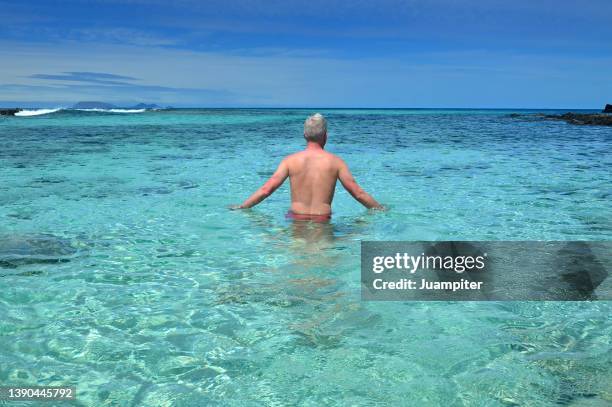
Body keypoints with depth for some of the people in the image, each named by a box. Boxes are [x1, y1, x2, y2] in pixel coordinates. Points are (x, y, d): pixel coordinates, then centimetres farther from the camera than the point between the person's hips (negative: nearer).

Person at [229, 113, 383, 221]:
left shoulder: (291, 160, 0)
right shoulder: (335, 161, 0)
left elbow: (266, 189, -2)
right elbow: (358, 193, 3)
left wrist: (241, 207, 11)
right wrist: (382, 209, 18)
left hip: (296, 219, 1)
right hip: (322, 220, -1)